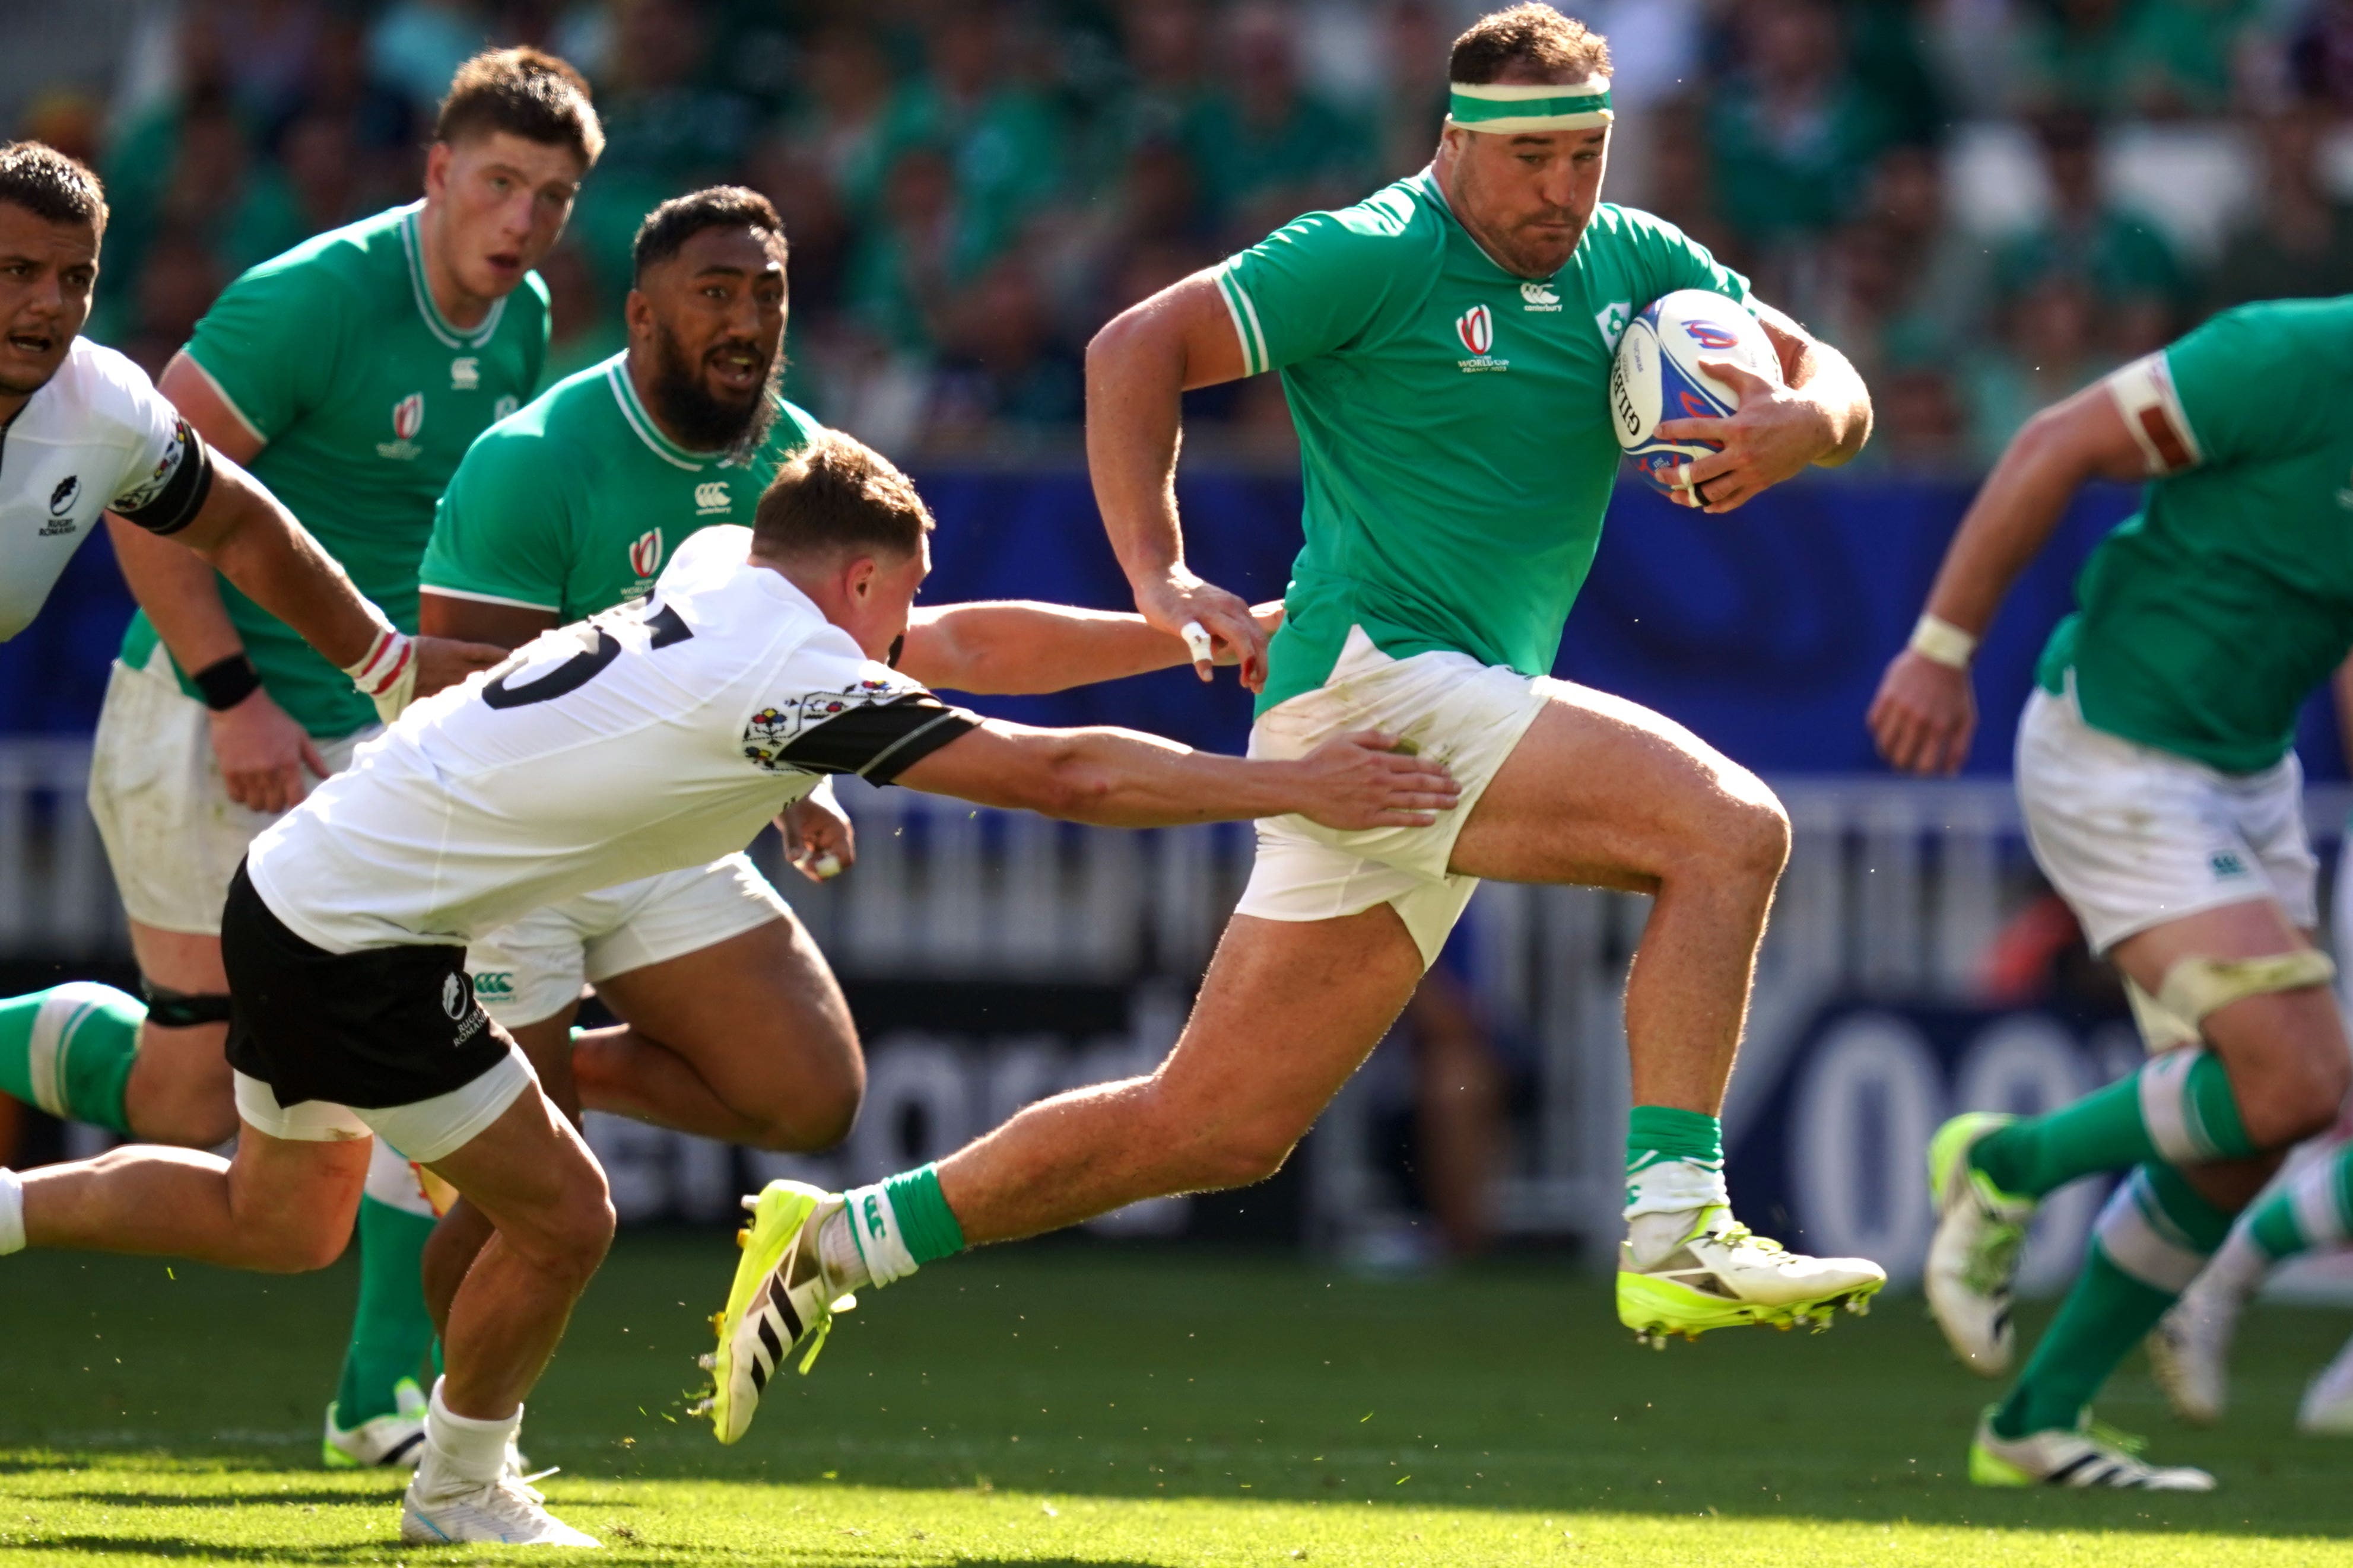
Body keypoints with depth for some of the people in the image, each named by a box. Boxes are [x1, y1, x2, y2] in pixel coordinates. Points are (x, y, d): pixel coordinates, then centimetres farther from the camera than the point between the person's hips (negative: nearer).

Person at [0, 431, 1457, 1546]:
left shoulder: (717, 569, 4)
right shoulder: (799, 676, -22)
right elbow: (1068, 775, -24)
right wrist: (1296, 787, -19)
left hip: (308, 889, 9)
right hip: (360, 947, -9)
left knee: (282, 1222, 25)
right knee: (560, 1214, -1)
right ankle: (464, 1488, 18)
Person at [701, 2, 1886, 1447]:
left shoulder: (1636, 263, 13)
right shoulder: (1380, 256, -7)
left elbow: (1829, 379, 15)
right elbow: (1137, 349, -7)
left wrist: (1800, 424, -9)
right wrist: (1159, 575, -17)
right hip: (1374, 679, -8)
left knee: (1218, 1127, 8)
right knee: (1728, 825, -23)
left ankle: (841, 1241, 16)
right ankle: (1677, 1236, -26)